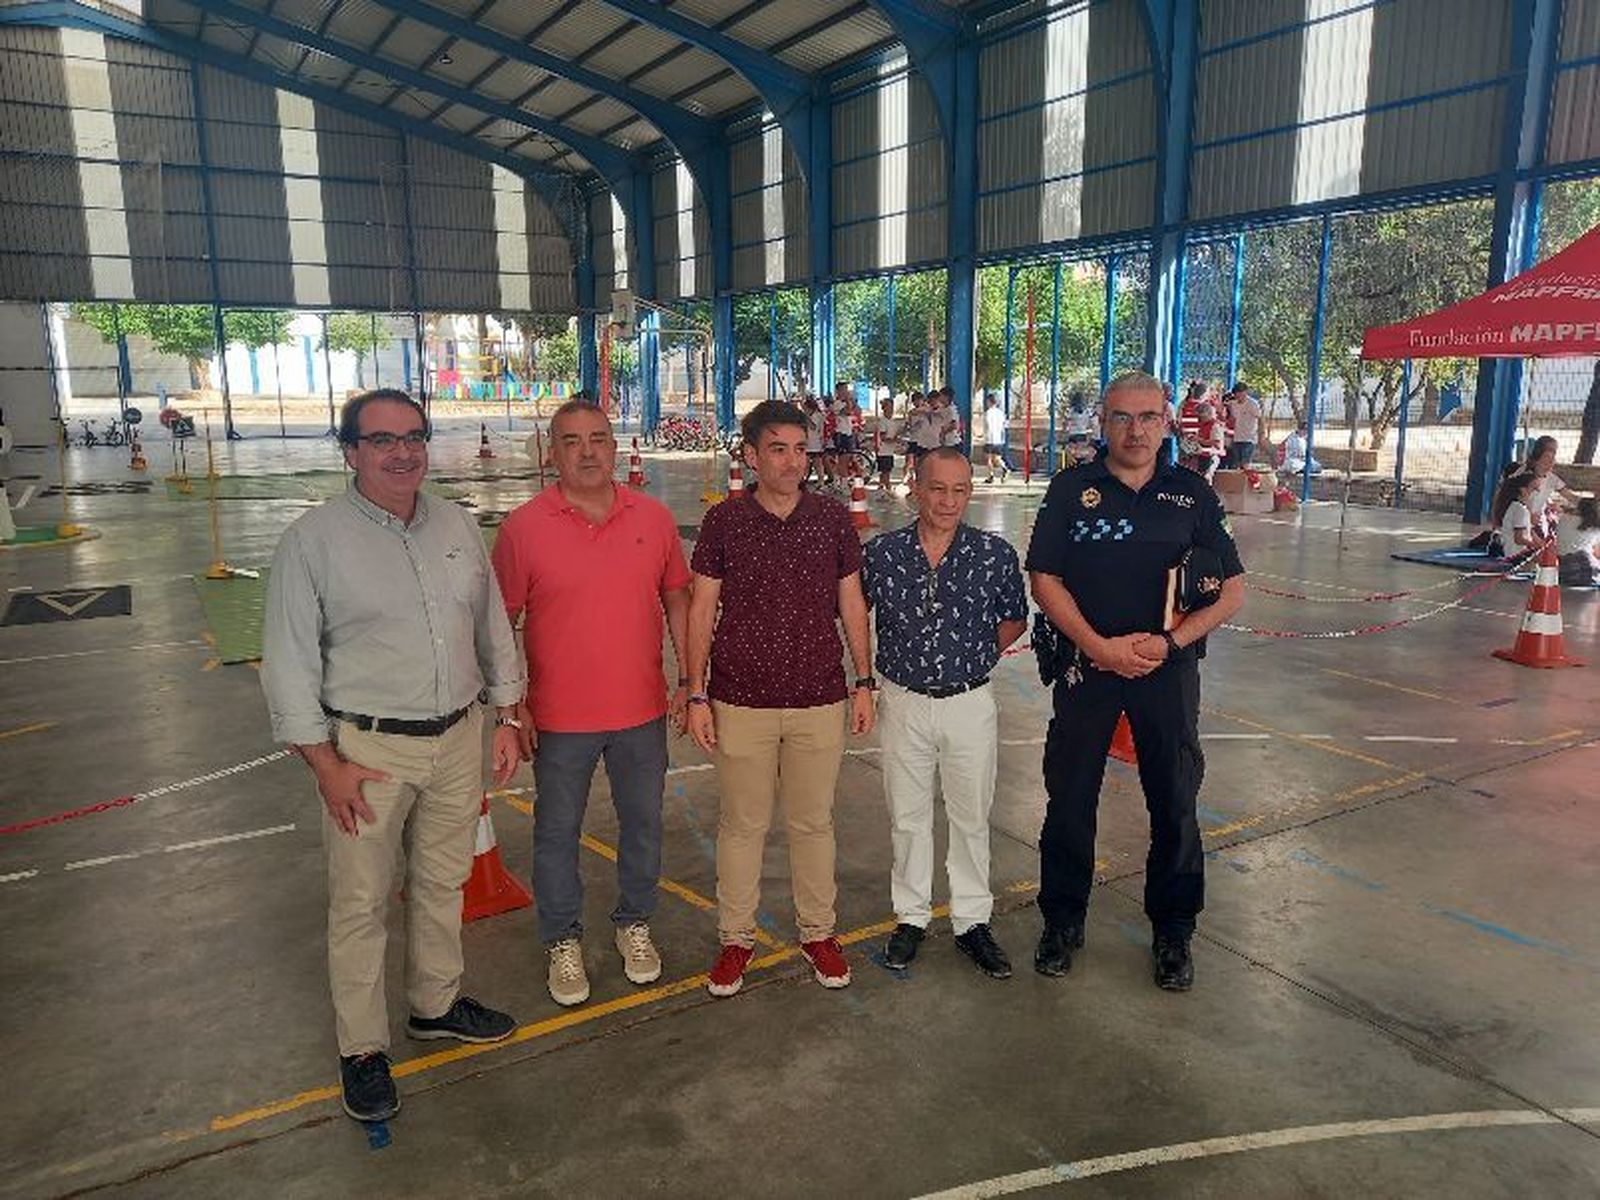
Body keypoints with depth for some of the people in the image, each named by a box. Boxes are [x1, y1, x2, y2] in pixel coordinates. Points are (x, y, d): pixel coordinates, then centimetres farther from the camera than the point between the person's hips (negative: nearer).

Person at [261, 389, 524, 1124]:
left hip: (458, 739, 5)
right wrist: (326, 765, -11)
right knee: (361, 904, 6)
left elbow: (493, 629, 11)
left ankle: (437, 1004, 39)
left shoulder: (457, 528, 4)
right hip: (366, 748, -4)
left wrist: (506, 718, 10)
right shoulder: (314, 540, -9)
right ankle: (361, 1050, 24)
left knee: (442, 884, 19)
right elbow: (290, 661, -9)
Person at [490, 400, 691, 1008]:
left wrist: (688, 679, 4)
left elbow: (676, 599, 8)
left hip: (642, 708, 2)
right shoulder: (524, 527, -9)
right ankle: (563, 941, 33)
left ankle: (634, 923, 39)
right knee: (558, 833, 13)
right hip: (559, 717, -2)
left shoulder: (653, 517, -1)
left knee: (643, 824, 17)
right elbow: (502, 622, -4)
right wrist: (510, 706, -6)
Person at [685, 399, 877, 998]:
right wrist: (696, 694, -3)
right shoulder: (724, 521, -3)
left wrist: (864, 683, 7)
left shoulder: (833, 518, 1)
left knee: (814, 821, 13)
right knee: (742, 824, 10)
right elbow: (701, 609, 0)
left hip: (820, 700, 1)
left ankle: (818, 933, 31)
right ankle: (736, 939, 28)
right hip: (741, 701, -1)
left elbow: (851, 604, 8)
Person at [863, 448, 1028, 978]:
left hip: (969, 704, 0)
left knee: (971, 818, 12)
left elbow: (1013, 620, 8)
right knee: (908, 817, 13)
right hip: (904, 702, 0)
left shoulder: (996, 554, -8)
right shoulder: (881, 552, -7)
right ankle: (911, 918, 31)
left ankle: (972, 922, 29)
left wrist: (974, 657, 1)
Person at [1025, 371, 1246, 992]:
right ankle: (1062, 921, 26)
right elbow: (1044, 579, -5)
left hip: (1168, 670, 1)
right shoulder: (1072, 488, -1)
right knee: (1069, 798, 8)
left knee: (1175, 804, 9)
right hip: (1086, 665, -1)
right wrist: (1102, 647, -14)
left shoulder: (1193, 493, 2)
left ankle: (1173, 931, 28)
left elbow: (1232, 590, 2)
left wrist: (1169, 642, -12)